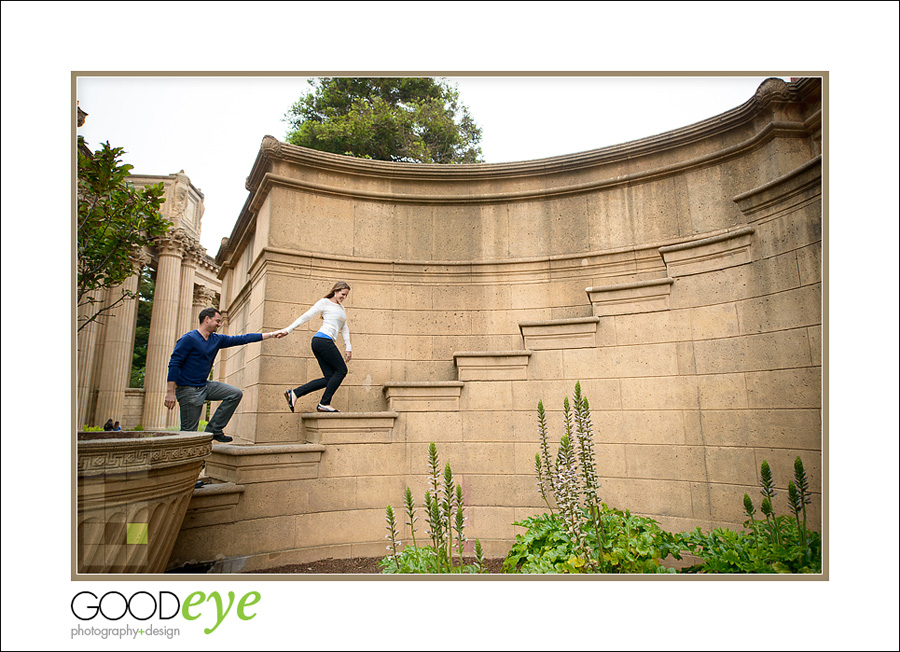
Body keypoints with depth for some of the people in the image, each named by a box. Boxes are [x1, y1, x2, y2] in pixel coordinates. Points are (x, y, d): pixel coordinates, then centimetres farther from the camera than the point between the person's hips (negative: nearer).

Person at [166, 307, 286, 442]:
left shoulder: (217, 340, 9)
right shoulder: (188, 339, -13)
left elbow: (242, 339, 10)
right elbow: (174, 364, -16)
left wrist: (271, 334, 8)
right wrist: (170, 392, -22)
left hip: (205, 386, 8)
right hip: (188, 390, -8)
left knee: (236, 394, 0)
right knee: (188, 431, -7)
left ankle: (214, 430, 3)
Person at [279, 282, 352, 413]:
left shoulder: (341, 308, 26)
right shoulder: (325, 302, 2)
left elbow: (344, 329, 27)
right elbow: (306, 316, -2)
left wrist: (348, 348, 20)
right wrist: (288, 329, -6)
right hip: (323, 339, -9)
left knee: (330, 378, 1)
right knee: (341, 370, -6)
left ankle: (294, 393, -1)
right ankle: (324, 403, -3)